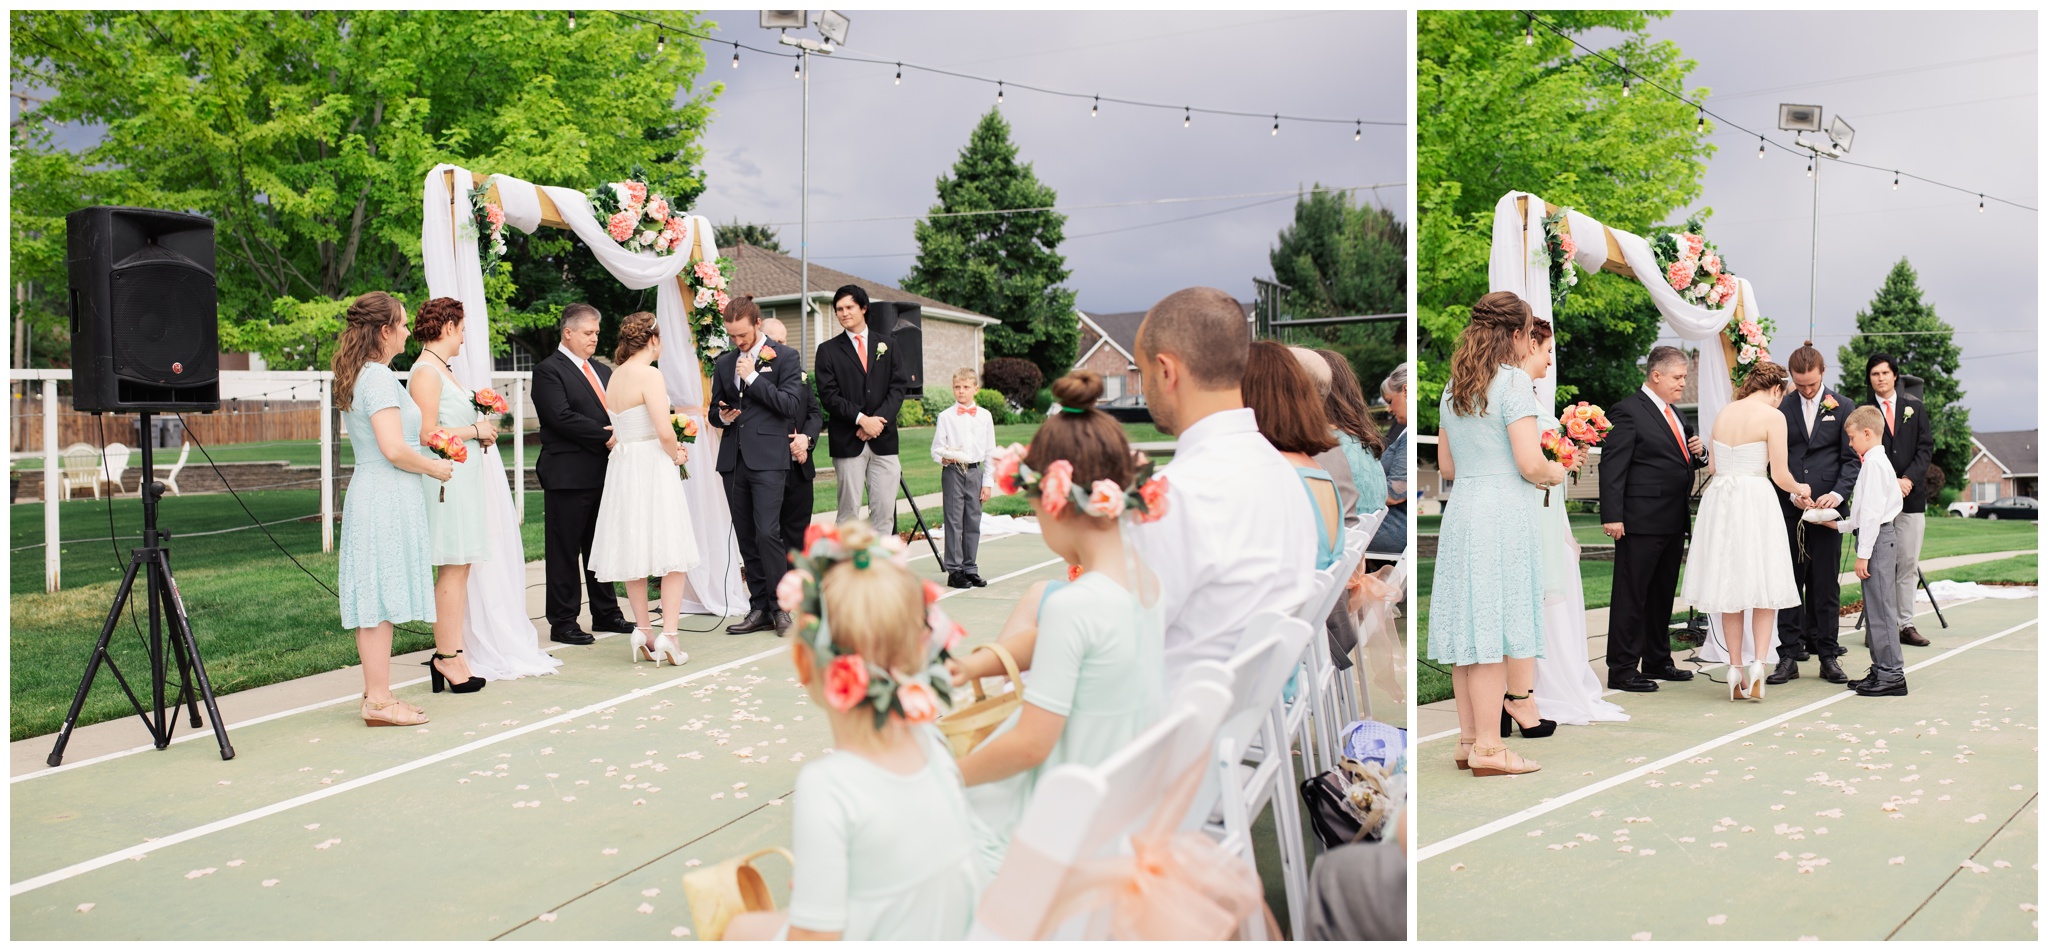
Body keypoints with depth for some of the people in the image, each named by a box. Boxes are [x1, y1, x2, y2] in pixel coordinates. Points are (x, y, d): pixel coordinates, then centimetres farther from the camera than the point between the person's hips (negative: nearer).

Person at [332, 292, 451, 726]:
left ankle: (376, 694, 18)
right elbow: (394, 449, -22)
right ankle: (378, 700, -1)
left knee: (375, 600, 12)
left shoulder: (357, 376, 16)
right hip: (388, 497, -10)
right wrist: (435, 467, -6)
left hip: (370, 493, 10)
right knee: (382, 598, -5)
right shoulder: (379, 378, -15)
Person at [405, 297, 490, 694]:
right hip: (446, 479, -10)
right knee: (453, 568, -7)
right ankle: (447, 656, -1)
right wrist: (474, 430, -10)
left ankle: (447, 653, 12)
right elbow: (427, 435, -19)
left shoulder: (441, 370, 18)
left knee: (458, 568, 9)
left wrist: (479, 432, 9)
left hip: (462, 479, 10)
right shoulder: (426, 372, -12)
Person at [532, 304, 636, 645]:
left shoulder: (603, 371, 18)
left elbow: (616, 415, 18)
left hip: (604, 473, 7)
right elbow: (563, 417, -17)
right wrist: (605, 438, -17)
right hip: (568, 474, -7)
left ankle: (606, 614, 23)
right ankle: (563, 623, 6)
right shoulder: (548, 371, -6)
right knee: (564, 550, 0)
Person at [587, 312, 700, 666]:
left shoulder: (614, 376, 10)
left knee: (634, 551, 13)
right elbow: (664, 432, -21)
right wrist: (676, 454, -1)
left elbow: (617, 435, 13)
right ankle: (668, 634, -7)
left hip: (623, 466, 8)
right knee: (673, 554, -2)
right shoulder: (649, 374, -13)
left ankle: (643, 630, 17)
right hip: (652, 466, -7)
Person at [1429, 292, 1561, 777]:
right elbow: (1530, 463, -16)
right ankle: (1487, 747, 0)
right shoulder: (1513, 381, -10)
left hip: (1461, 513, 7)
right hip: (1503, 517, -7)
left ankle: (1468, 739, 17)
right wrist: (1555, 474, 6)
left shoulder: (1455, 387, 13)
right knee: (1492, 634, -4)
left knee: (1469, 632, 11)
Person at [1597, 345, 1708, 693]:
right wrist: (1612, 516, -22)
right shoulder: (1628, 411, -10)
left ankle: (1657, 661, 27)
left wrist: (1697, 452, 5)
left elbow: (1683, 460, 29)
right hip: (1641, 522, -9)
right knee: (1631, 596, -4)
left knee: (1663, 595, 16)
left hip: (1674, 521, 9)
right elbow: (1612, 467, -16)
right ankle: (1622, 669, 0)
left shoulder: (1673, 415, 18)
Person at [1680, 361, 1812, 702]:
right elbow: (1780, 475, -8)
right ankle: (1758, 664, -9)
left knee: (1731, 585, 11)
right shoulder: (1773, 416, -7)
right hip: (1755, 501, -5)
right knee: (1765, 586, 3)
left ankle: (1735, 668, 12)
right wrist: (1800, 489, 13)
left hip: (1719, 500, 5)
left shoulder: (1723, 413, 10)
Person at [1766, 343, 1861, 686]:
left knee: (1826, 585, 4)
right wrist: (1790, 493, -8)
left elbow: (1852, 458, 1)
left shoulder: (1843, 407, 4)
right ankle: (1789, 656, 7)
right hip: (1788, 509, 1)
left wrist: (1839, 493, -14)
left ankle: (1828, 656, 12)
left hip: (1826, 509, 0)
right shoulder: (1781, 408, 5)